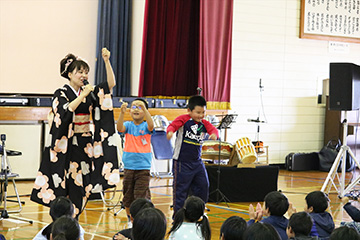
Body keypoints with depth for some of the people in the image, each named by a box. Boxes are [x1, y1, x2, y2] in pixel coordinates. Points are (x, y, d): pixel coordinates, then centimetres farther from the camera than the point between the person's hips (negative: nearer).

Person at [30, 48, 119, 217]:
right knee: (66, 186, -6)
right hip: (67, 145, -5)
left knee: (81, 185, 5)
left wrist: (107, 61, -8)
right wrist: (82, 95, -19)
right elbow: (67, 110, -22)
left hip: (85, 145, 5)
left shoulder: (90, 93, 10)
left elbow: (111, 84, 2)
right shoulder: (61, 94, -3)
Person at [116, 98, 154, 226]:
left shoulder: (145, 126, -2)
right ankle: (130, 220, 25)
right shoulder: (128, 125, 3)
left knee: (142, 196, -5)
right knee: (128, 196, 10)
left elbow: (151, 125, -25)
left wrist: (144, 109, -38)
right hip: (128, 166, 3)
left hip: (143, 167, -3)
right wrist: (122, 113, -34)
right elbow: (120, 128, -17)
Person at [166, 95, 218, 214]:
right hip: (182, 162, -6)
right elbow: (173, 125, -20)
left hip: (197, 162, 6)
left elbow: (213, 129, -4)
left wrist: (214, 134, -29)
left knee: (203, 186, 9)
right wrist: (170, 131, -43)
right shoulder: (183, 119, -9)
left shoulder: (204, 123, 6)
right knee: (181, 189, 0)